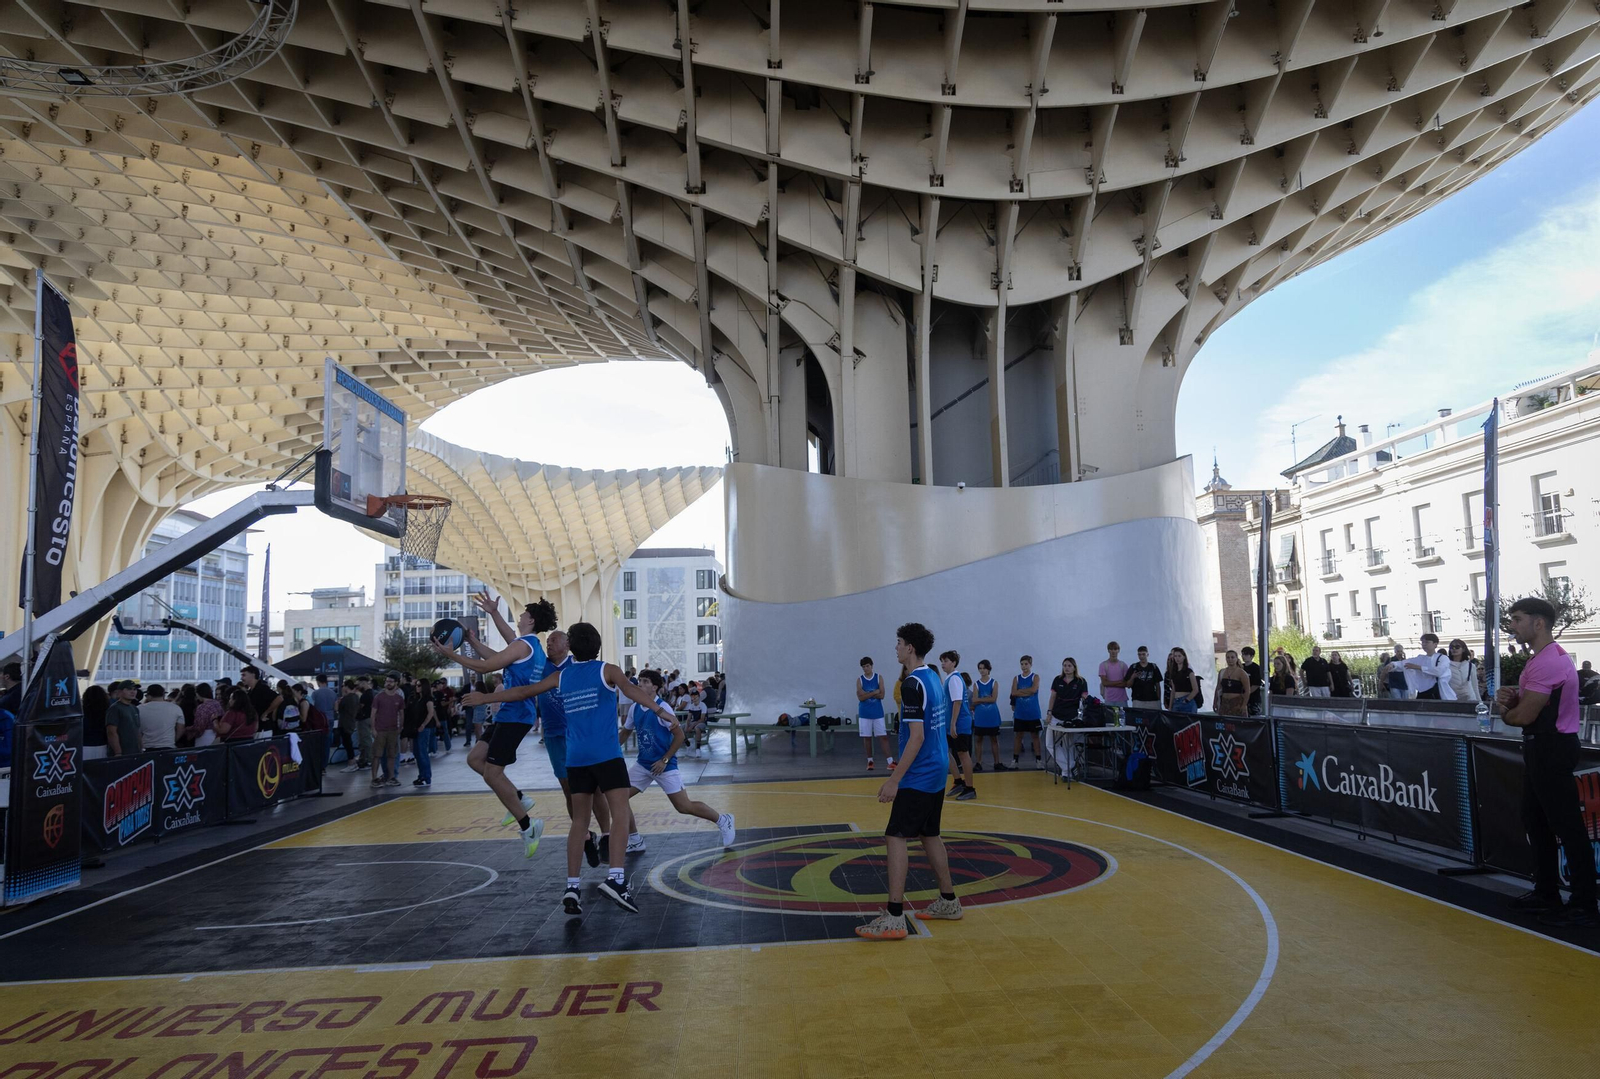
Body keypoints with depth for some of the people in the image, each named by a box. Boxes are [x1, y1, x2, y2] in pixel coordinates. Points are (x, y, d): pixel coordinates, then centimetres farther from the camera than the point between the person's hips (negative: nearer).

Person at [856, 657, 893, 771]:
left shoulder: (879, 678, 1)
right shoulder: (860, 680, 0)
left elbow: (881, 695, -8)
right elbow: (861, 697, -11)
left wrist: (867, 694, -13)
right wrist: (874, 692, -15)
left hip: (878, 713, 0)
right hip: (864, 714, 0)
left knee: (883, 737, -2)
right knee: (866, 737, 5)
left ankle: (890, 761, -4)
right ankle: (870, 761, 16)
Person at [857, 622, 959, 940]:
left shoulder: (913, 684, -18)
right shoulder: (935, 678, 10)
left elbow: (917, 737, -22)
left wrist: (895, 779, -20)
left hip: (918, 778, -10)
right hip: (936, 772, 10)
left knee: (895, 838, -7)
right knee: (930, 835, 19)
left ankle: (894, 918, -7)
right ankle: (948, 901, 28)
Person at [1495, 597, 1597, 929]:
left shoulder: (1548, 662, -21)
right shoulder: (1543, 658, 14)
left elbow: (1524, 716, -22)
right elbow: (1527, 704, 17)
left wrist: (1506, 711, 0)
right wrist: (1511, 697, -5)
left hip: (1552, 749, -11)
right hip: (1541, 747, 11)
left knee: (1567, 827, -5)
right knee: (1535, 819, 18)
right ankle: (1546, 892, 28)